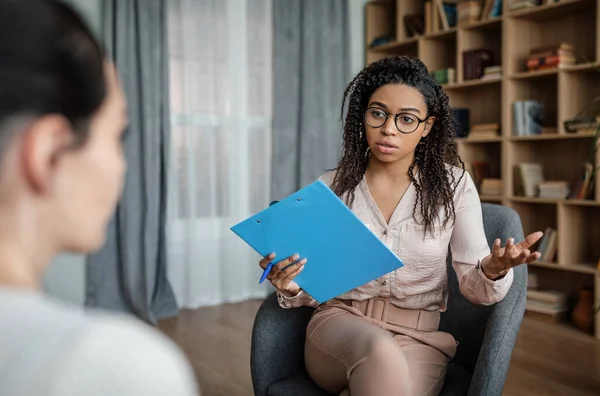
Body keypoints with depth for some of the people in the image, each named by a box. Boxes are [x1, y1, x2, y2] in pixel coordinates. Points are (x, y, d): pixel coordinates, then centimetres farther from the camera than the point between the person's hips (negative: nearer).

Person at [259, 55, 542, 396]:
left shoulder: (453, 185, 1)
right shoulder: (331, 188, 3)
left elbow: (474, 286, -2)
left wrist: (493, 272, -25)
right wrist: (291, 287, -18)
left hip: (417, 339, 0)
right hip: (340, 322, 0)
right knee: (380, 353, -34)